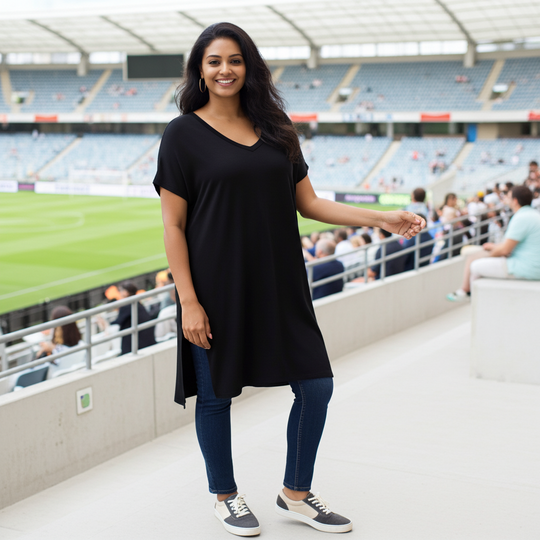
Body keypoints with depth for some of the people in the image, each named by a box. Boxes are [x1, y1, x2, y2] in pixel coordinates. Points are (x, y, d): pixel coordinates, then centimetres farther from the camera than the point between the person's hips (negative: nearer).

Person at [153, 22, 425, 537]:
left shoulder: (274, 128, 8)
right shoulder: (184, 134, -5)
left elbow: (307, 202, 10)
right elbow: (173, 225, -7)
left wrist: (383, 219, 1)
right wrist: (188, 301, -13)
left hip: (278, 283, 5)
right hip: (217, 287, -4)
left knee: (316, 385, 5)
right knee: (215, 393, 7)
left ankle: (295, 495, 26)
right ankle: (226, 496, 31)